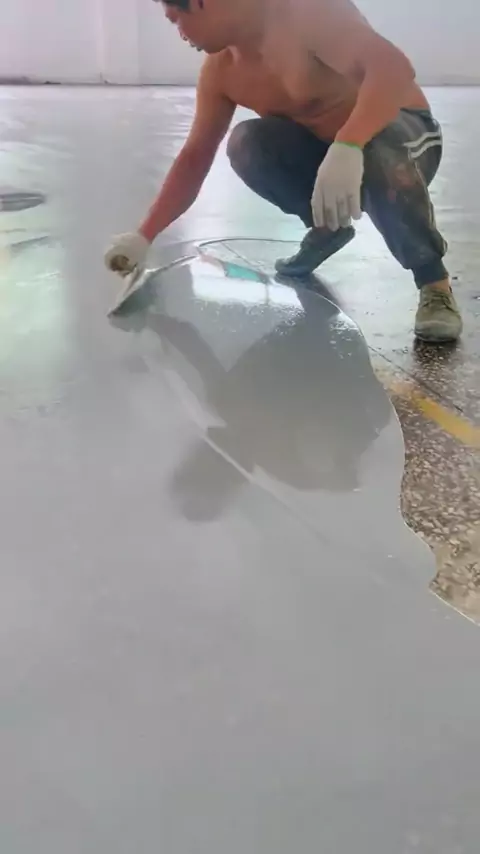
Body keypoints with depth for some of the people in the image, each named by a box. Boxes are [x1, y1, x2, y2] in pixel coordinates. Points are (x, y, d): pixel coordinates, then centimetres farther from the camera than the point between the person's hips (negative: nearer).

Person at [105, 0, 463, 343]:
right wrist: (145, 236, -8)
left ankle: (434, 280, -20)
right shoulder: (220, 71, -5)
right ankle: (328, 226, 3)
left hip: (402, 131, -6)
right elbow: (194, 158, -1)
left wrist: (346, 149, -55)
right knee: (246, 144, -19)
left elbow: (395, 68, -39)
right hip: (324, 149, 6)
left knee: (378, 157, -40)